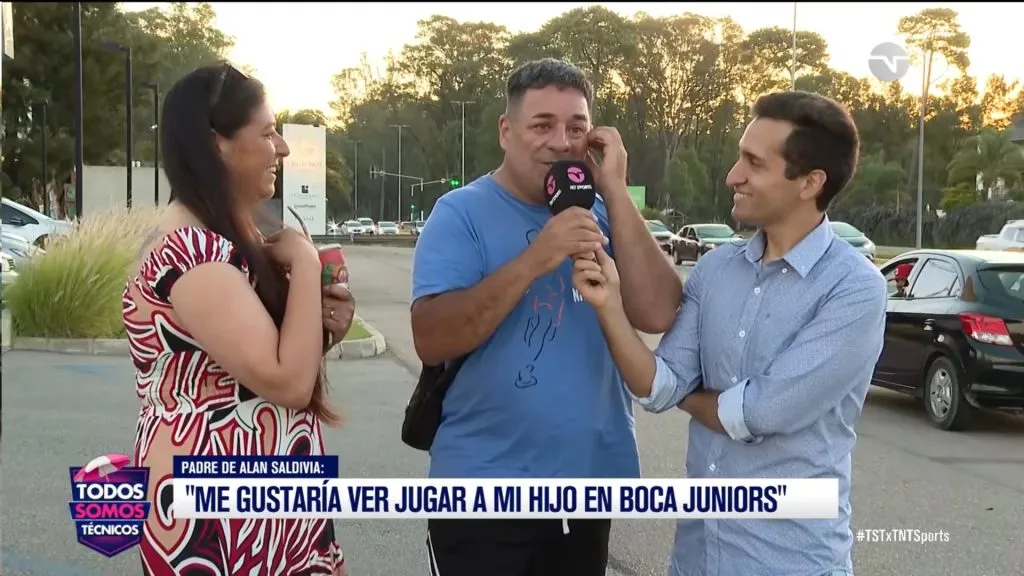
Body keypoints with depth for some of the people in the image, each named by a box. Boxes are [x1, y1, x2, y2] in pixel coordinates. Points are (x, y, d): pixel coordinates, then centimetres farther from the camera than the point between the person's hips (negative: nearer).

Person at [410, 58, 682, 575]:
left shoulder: (601, 216, 5)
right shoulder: (462, 213, -7)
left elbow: (658, 314, -9)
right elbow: (431, 341, -18)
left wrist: (614, 190, -13)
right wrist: (534, 260, -26)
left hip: (589, 485, 4)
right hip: (486, 489, -4)